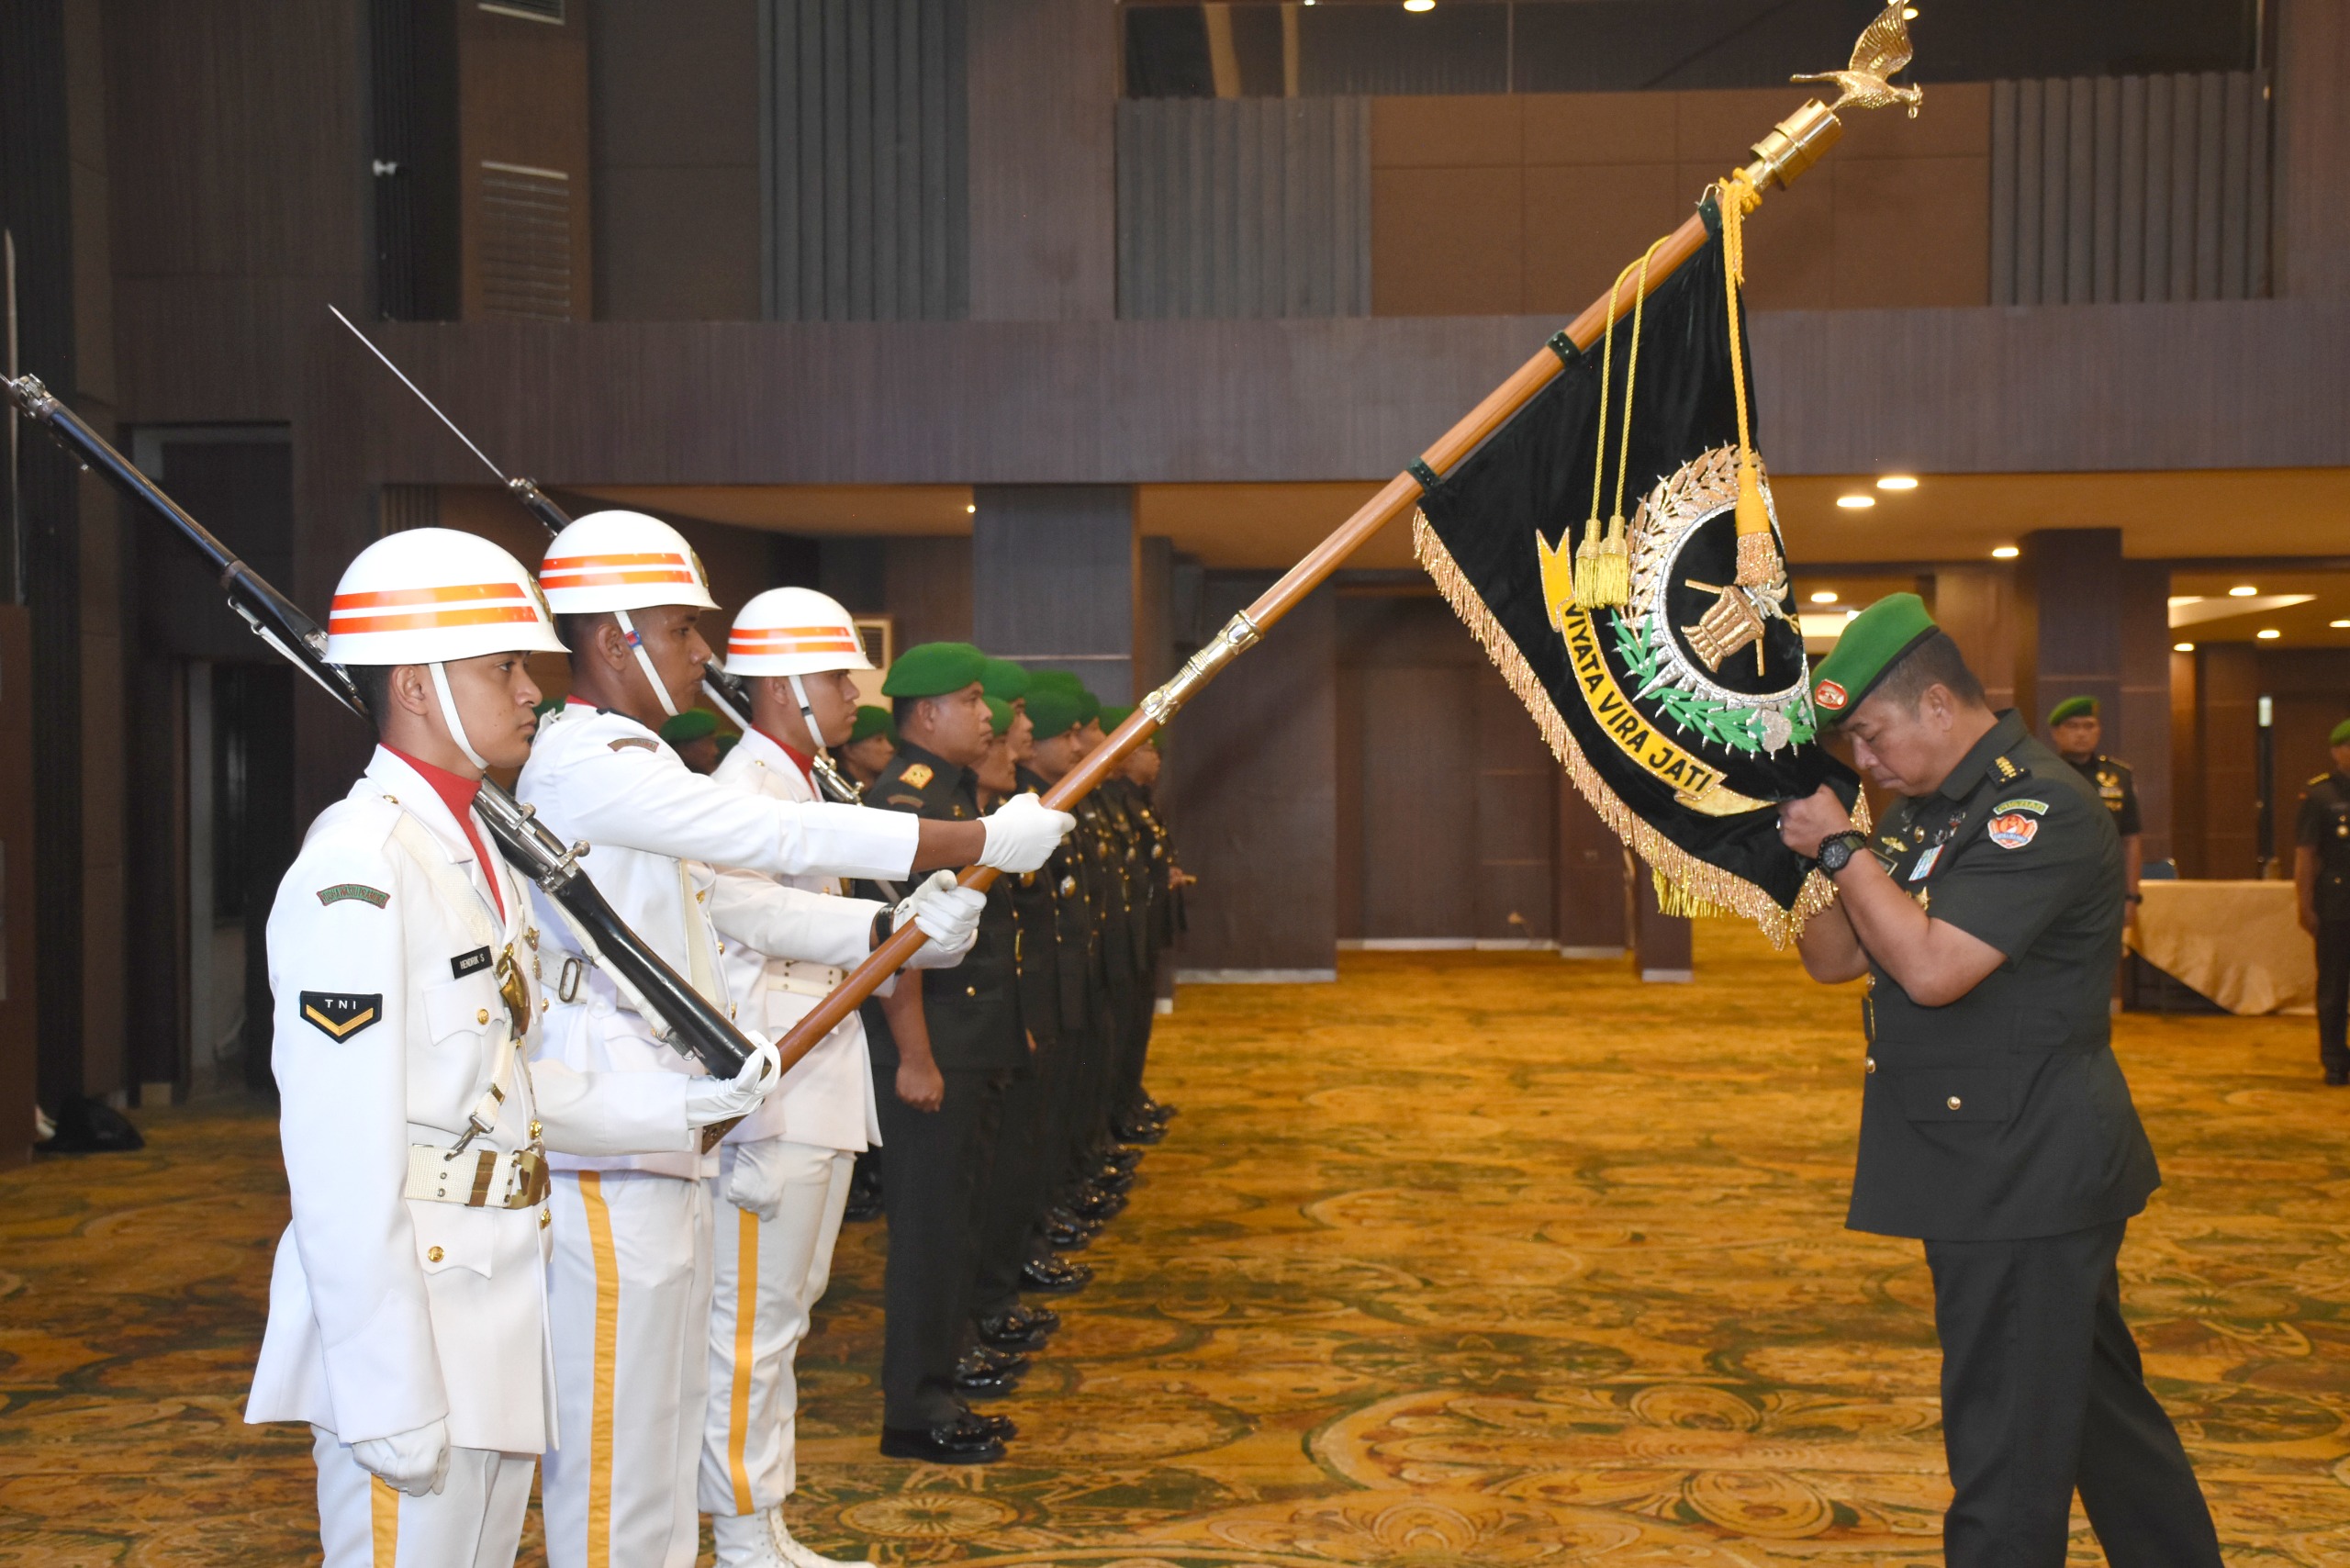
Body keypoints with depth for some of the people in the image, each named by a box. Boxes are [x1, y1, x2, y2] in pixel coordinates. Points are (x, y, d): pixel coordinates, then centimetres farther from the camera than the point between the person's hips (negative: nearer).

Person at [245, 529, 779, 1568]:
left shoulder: (475, 851, 13)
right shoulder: (359, 869, -18)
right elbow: (342, 1161, -21)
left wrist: (686, 1107, 3)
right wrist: (391, 1396, -21)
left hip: (496, 1318, 9)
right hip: (404, 1321, -9)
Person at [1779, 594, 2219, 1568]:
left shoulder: (2040, 809, -17)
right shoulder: (1926, 812, 12)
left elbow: (1933, 967, -26)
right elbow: (1835, 959, 10)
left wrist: (1841, 848, -17)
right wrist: (1801, 850, -6)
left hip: (2027, 1175, -10)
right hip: (1987, 1168, 10)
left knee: (2006, 1448, -3)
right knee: (2095, 1401, 22)